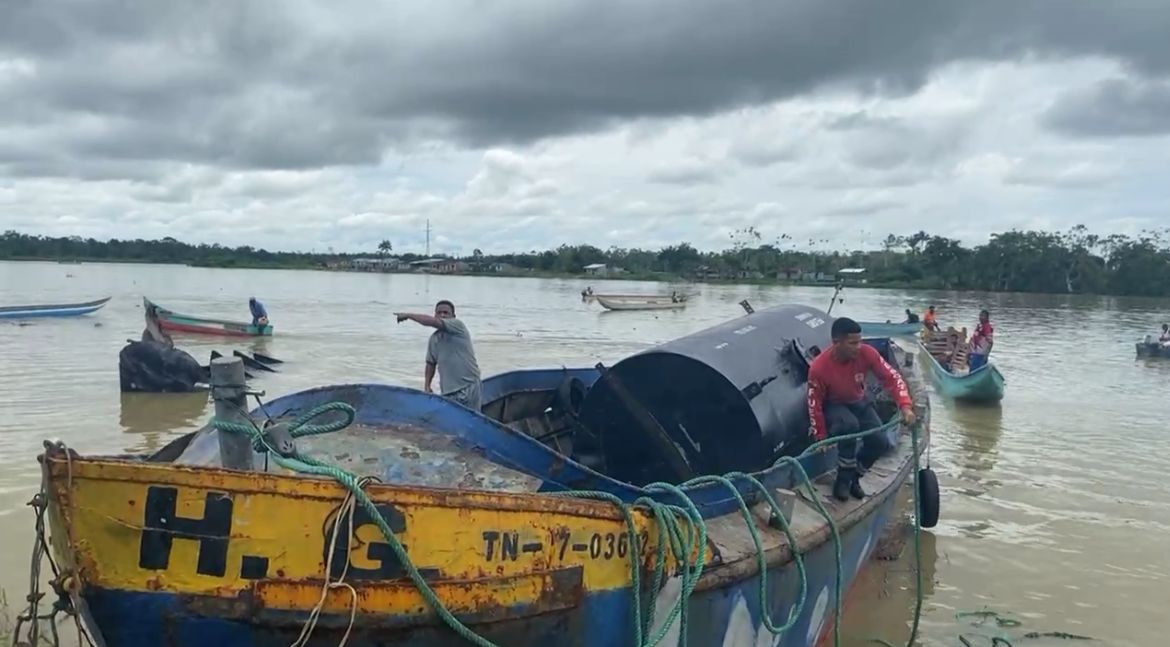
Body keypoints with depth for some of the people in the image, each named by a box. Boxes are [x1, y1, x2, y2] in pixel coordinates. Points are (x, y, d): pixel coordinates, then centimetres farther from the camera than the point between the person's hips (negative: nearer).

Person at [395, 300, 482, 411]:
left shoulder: (458, 326, -6)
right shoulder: (434, 338, 13)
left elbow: (432, 322, -20)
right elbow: (431, 363, 23)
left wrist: (408, 315, -10)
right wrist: (427, 385, 12)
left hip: (468, 386, -6)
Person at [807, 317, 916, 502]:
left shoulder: (866, 353, -25)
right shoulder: (819, 367, -31)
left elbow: (892, 377, -19)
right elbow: (814, 403, -20)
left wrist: (906, 407, -33)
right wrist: (821, 437, -15)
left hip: (859, 403, 4)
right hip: (833, 406, -4)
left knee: (880, 443, -15)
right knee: (850, 424, -37)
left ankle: (853, 476, 13)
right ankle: (843, 479, -18)